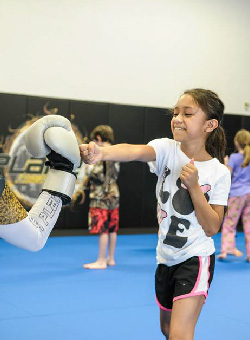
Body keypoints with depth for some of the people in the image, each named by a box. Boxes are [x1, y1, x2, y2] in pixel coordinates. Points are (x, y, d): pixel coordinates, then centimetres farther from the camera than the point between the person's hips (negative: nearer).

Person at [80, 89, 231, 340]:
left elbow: (211, 228, -12)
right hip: (166, 257, 4)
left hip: (196, 258, -4)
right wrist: (102, 153, -52)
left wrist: (194, 185, -23)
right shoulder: (167, 149, -8)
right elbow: (135, 151, -31)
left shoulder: (219, 173, -11)